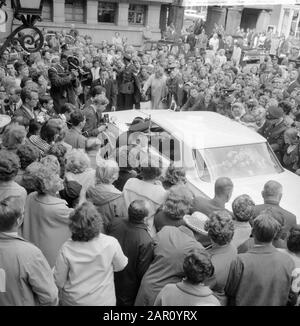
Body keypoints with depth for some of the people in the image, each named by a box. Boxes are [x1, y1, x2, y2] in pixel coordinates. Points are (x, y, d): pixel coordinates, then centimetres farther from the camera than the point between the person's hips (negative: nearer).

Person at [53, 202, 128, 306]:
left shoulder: (66, 249, -22)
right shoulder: (111, 243, -24)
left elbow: (59, 282, -12)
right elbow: (120, 266, -5)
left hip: (72, 301, 0)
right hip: (102, 300, 0)